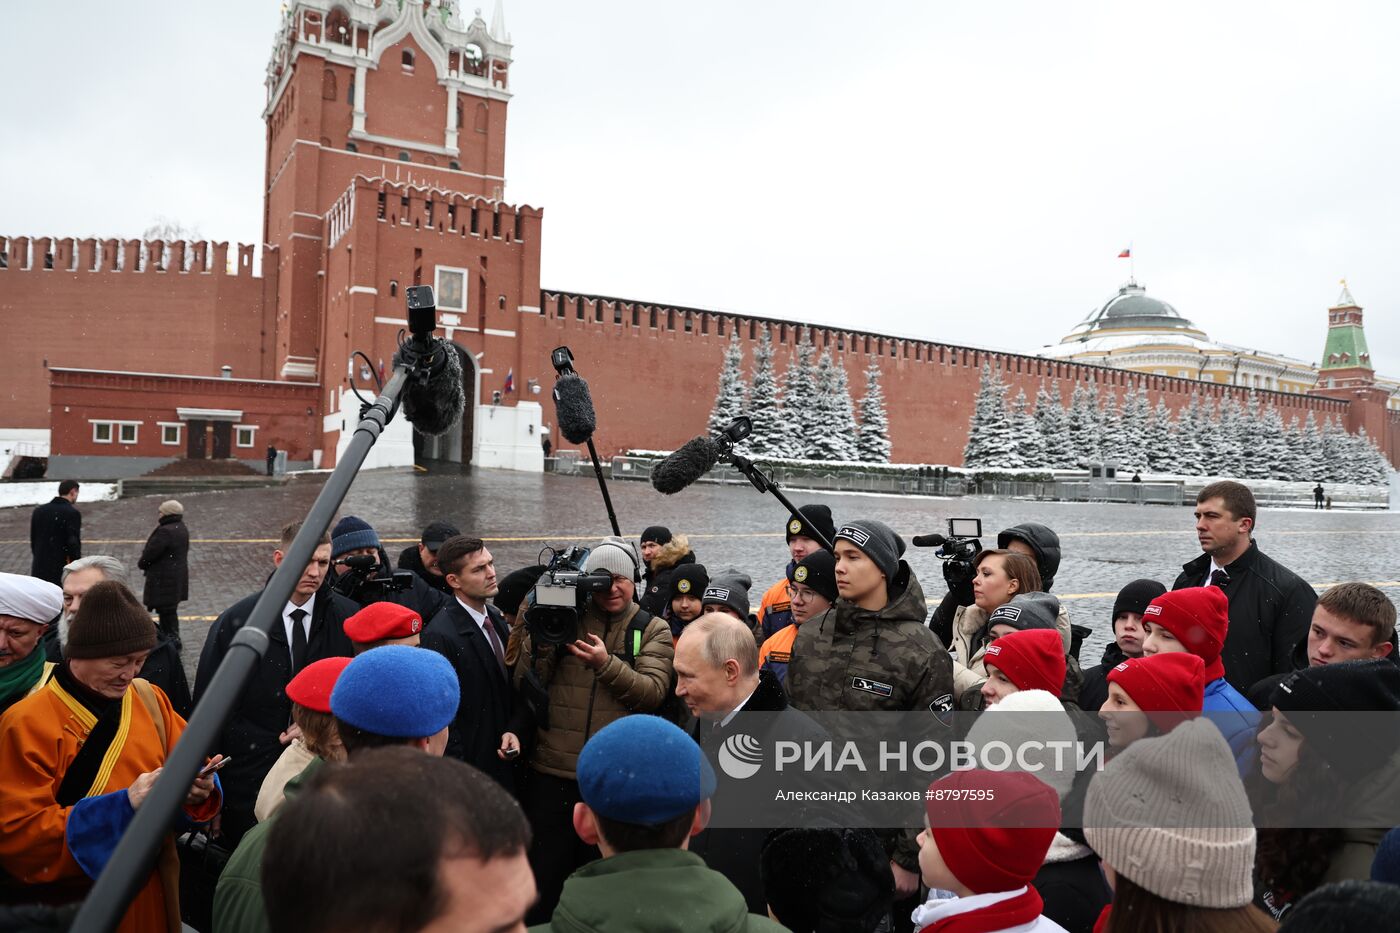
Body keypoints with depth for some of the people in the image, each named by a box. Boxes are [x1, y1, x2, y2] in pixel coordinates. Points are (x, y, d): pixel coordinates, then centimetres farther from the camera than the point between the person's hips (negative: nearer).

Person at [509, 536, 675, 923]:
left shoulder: (653, 630, 2)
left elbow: (653, 692, -11)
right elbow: (525, 684, -1)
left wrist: (607, 664, -23)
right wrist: (542, 635, -17)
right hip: (551, 770, 1)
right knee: (543, 873, 11)